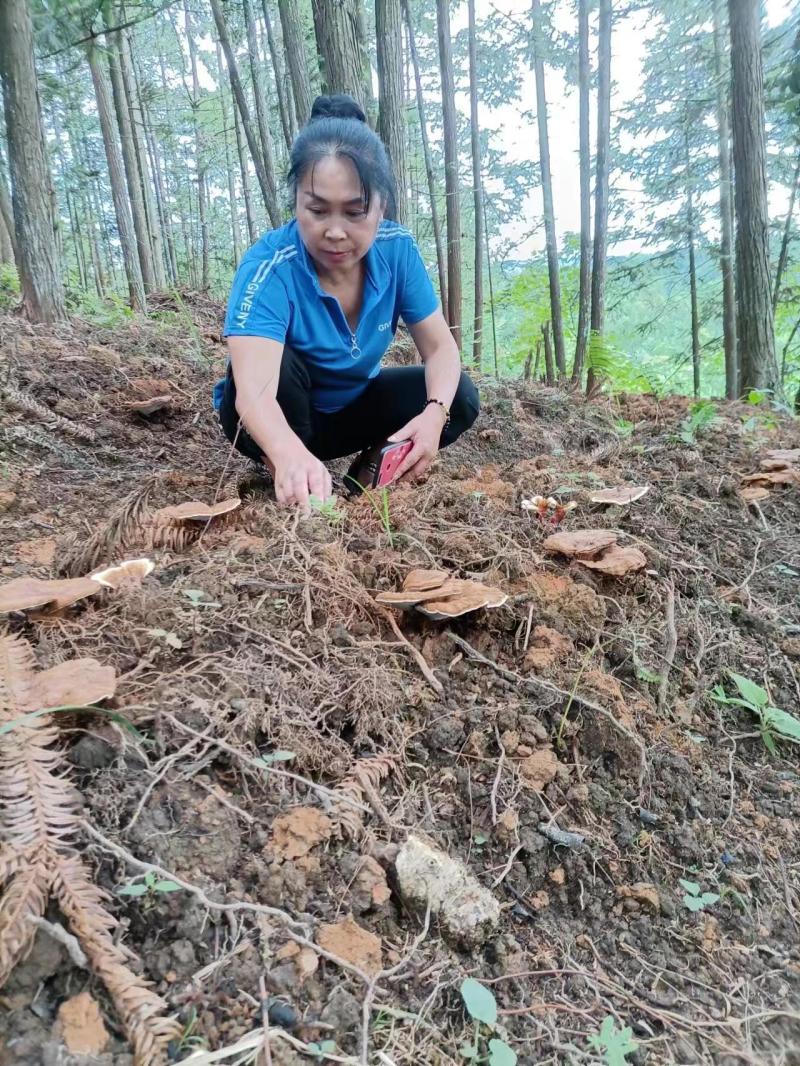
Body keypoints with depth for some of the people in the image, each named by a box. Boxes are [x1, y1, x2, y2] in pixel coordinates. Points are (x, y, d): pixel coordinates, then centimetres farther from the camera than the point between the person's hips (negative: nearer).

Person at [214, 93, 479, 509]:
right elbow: (254, 391, -46)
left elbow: (439, 346, -13)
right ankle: (293, 487, -14)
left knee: (459, 399, -14)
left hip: (349, 409, 4)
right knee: (278, 366, -35)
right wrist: (291, 457, -70)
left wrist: (434, 412, -37)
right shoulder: (268, 267, -31)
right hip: (278, 421, -3)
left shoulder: (397, 250, -17)